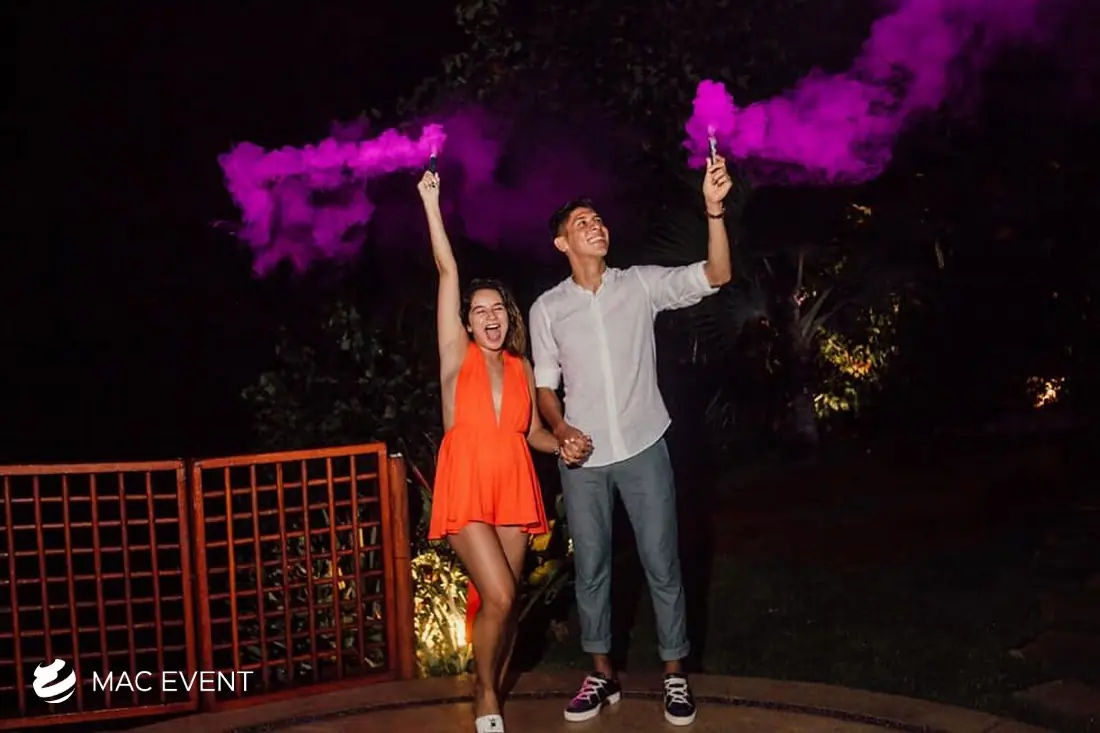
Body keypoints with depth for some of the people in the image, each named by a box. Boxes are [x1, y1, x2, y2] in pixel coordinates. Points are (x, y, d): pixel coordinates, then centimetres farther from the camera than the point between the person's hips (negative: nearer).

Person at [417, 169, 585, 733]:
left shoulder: (521, 368, 12)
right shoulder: (457, 354, 2)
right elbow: (447, 272, -3)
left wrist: (564, 446, -4)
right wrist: (430, 201, -5)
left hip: (514, 490, 4)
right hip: (465, 491, -4)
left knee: (503, 601, 7)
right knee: (499, 597, -14)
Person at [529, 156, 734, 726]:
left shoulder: (641, 284, -1)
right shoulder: (547, 308, 3)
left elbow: (715, 276, -13)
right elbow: (545, 384, 7)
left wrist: (714, 208, -27)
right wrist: (561, 431, -12)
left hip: (643, 449, -1)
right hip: (582, 458, 1)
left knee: (662, 564, 5)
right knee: (590, 568, 11)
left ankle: (674, 673, 20)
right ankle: (602, 674, 26)